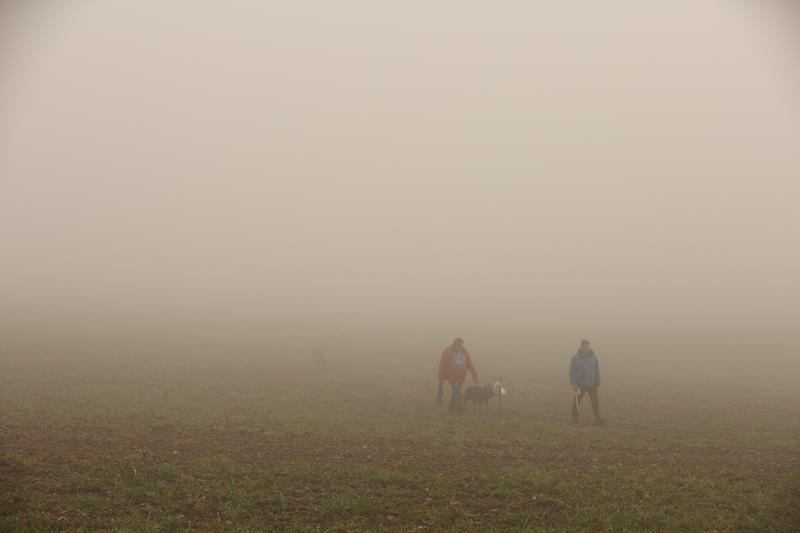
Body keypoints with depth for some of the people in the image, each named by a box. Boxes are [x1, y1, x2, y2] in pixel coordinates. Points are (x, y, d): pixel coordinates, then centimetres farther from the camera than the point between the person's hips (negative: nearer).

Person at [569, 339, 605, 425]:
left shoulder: (593, 356, -3)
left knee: (595, 400, -13)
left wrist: (598, 382, 6)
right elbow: (572, 372, -12)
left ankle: (598, 419, -19)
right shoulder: (575, 358, -11)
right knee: (577, 400, 15)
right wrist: (573, 384, -19)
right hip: (580, 384, -1)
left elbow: (597, 370, 6)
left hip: (592, 384, 1)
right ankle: (574, 416, 39)